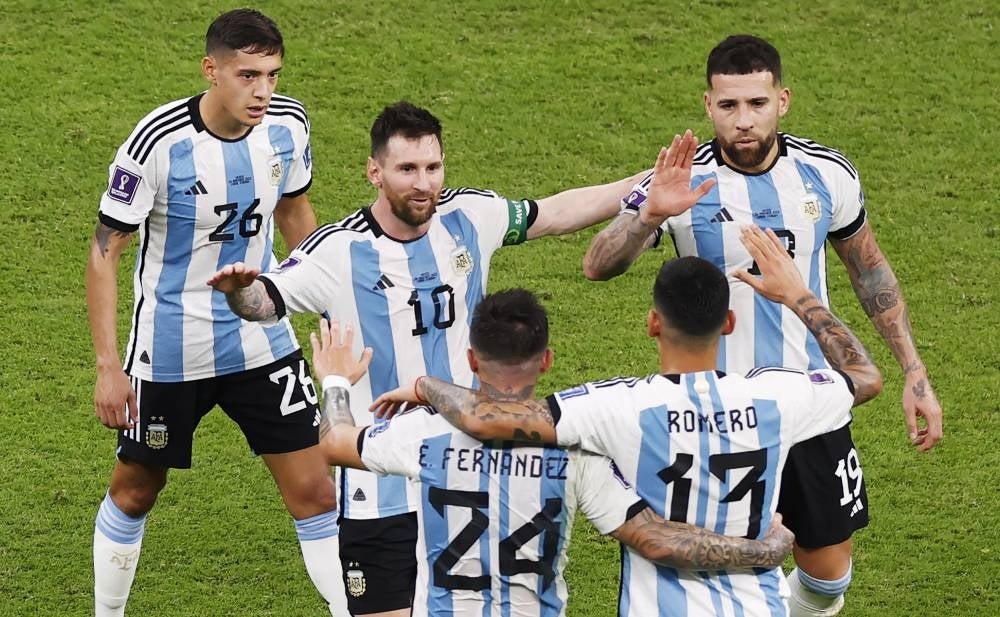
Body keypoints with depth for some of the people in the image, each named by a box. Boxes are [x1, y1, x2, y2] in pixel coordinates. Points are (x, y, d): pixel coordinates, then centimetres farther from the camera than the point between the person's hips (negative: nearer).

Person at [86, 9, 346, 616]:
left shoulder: (287, 124, -9)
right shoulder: (158, 143, -23)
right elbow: (105, 251, -15)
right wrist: (108, 367, -17)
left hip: (263, 337, 3)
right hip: (169, 352, -3)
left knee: (314, 490, 0)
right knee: (135, 490, 13)